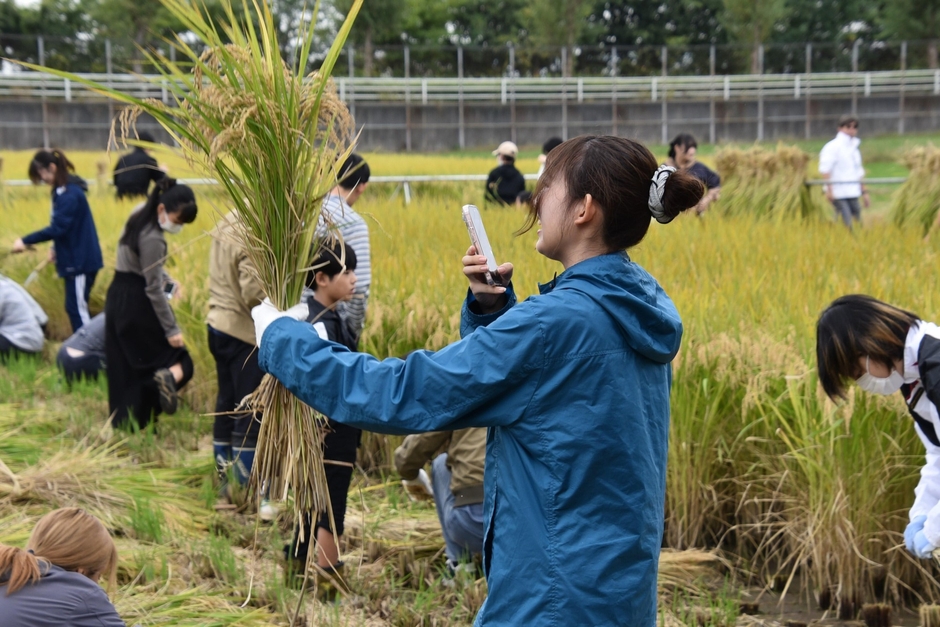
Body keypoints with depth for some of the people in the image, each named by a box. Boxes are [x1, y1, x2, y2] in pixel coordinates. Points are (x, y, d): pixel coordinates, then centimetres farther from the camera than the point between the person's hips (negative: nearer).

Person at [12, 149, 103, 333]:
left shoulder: (69, 194, -20)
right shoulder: (63, 190, 10)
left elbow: (58, 228, -25)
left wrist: (26, 241, -21)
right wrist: (56, 248, 5)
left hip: (80, 261, -9)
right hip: (76, 258, 9)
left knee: (77, 308, -4)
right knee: (76, 307, 14)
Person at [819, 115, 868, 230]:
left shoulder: (854, 148, 20)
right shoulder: (833, 147, -5)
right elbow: (825, 170, -12)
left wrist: (864, 192, 21)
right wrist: (829, 189, -19)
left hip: (853, 194, 8)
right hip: (839, 194, -8)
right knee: (846, 225, -14)